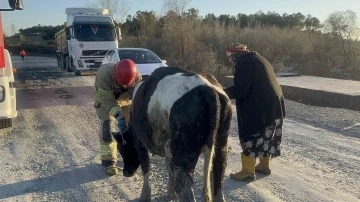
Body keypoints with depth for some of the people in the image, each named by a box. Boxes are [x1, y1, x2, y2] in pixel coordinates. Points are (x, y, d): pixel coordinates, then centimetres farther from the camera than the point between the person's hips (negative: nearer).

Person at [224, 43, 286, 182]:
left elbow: (241, 89, -19)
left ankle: (248, 172, 6)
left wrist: (223, 93, -6)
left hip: (258, 108, -10)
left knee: (251, 138, -1)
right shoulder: (258, 59, 19)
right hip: (273, 105, 10)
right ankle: (264, 165, 31)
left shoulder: (244, 62, -12)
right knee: (266, 137, 19)